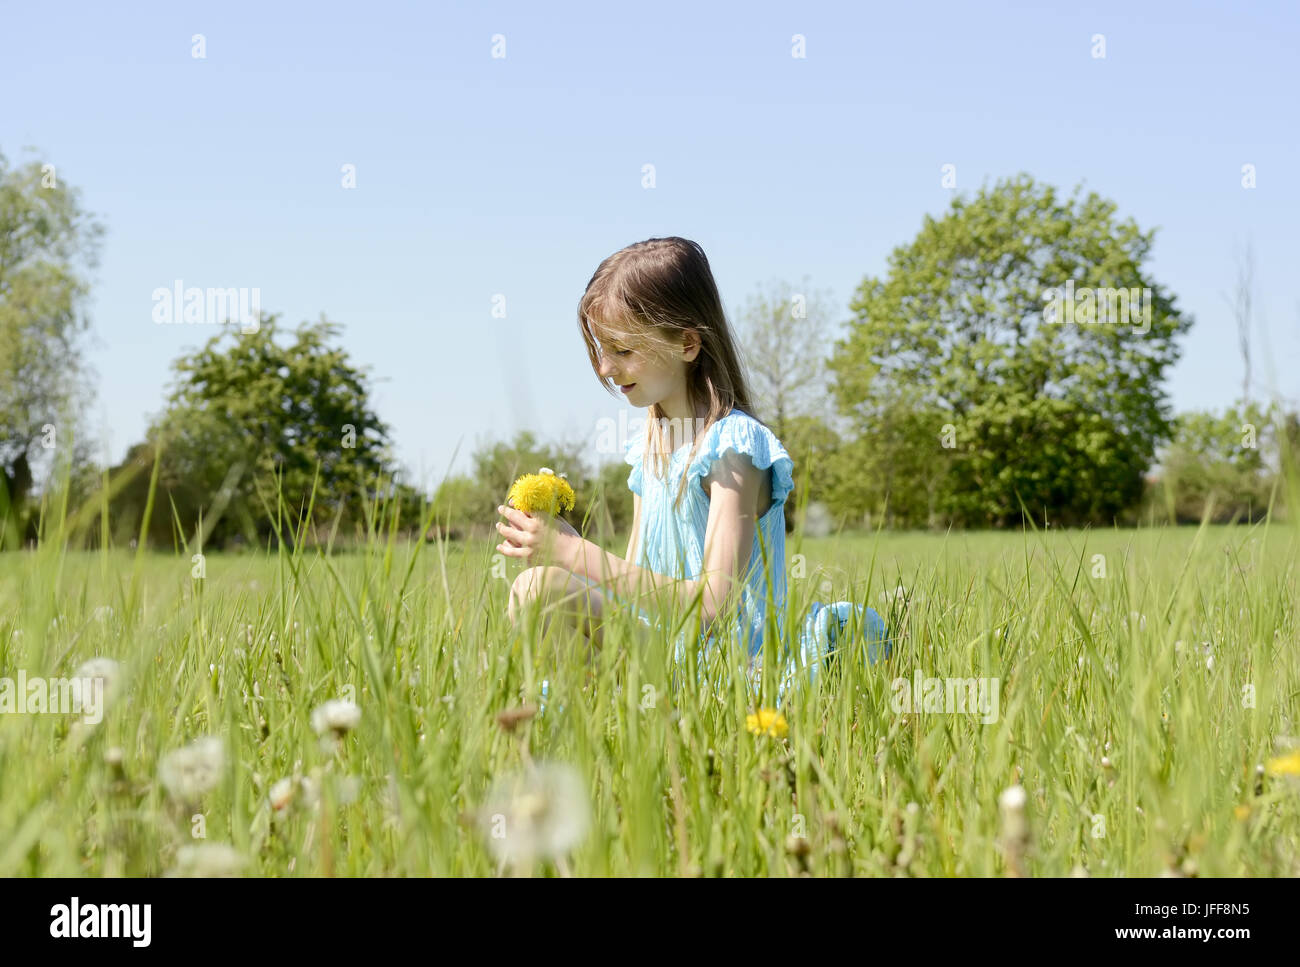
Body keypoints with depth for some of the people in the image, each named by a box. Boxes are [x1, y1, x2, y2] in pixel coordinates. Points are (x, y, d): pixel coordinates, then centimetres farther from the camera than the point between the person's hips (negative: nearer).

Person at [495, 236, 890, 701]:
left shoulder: (732, 444, -12)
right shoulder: (651, 445, 15)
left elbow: (715, 605, -22)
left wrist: (577, 554, -23)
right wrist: (553, 545, -4)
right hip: (659, 653, 9)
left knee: (539, 589, -25)